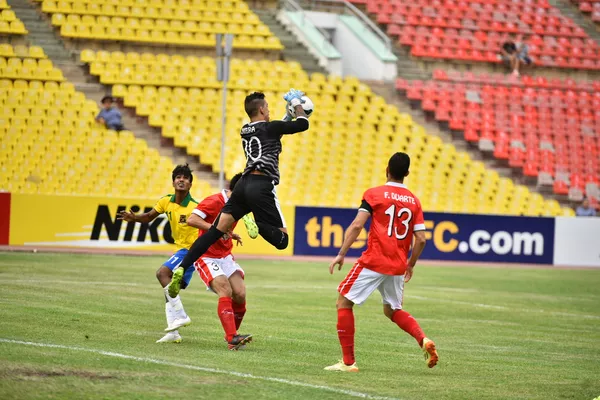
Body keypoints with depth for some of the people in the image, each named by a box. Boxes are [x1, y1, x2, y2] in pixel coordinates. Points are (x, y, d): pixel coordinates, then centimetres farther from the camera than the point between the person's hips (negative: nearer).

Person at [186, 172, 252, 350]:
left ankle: (232, 334, 11)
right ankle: (232, 338, -31)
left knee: (240, 294, -7)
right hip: (206, 257, -8)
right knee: (225, 290, -25)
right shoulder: (214, 202, -16)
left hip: (225, 256, 8)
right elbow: (191, 220, -28)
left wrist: (232, 235, 11)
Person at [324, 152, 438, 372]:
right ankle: (424, 340, 1)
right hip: (398, 267, 5)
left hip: (373, 262, -5)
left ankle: (348, 362, -1)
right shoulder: (414, 201, 9)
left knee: (344, 302, 5)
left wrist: (341, 254, -9)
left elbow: (357, 225, -13)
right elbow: (421, 239, 5)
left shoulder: (374, 194, -4)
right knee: (392, 310, 25)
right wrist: (411, 265, 19)